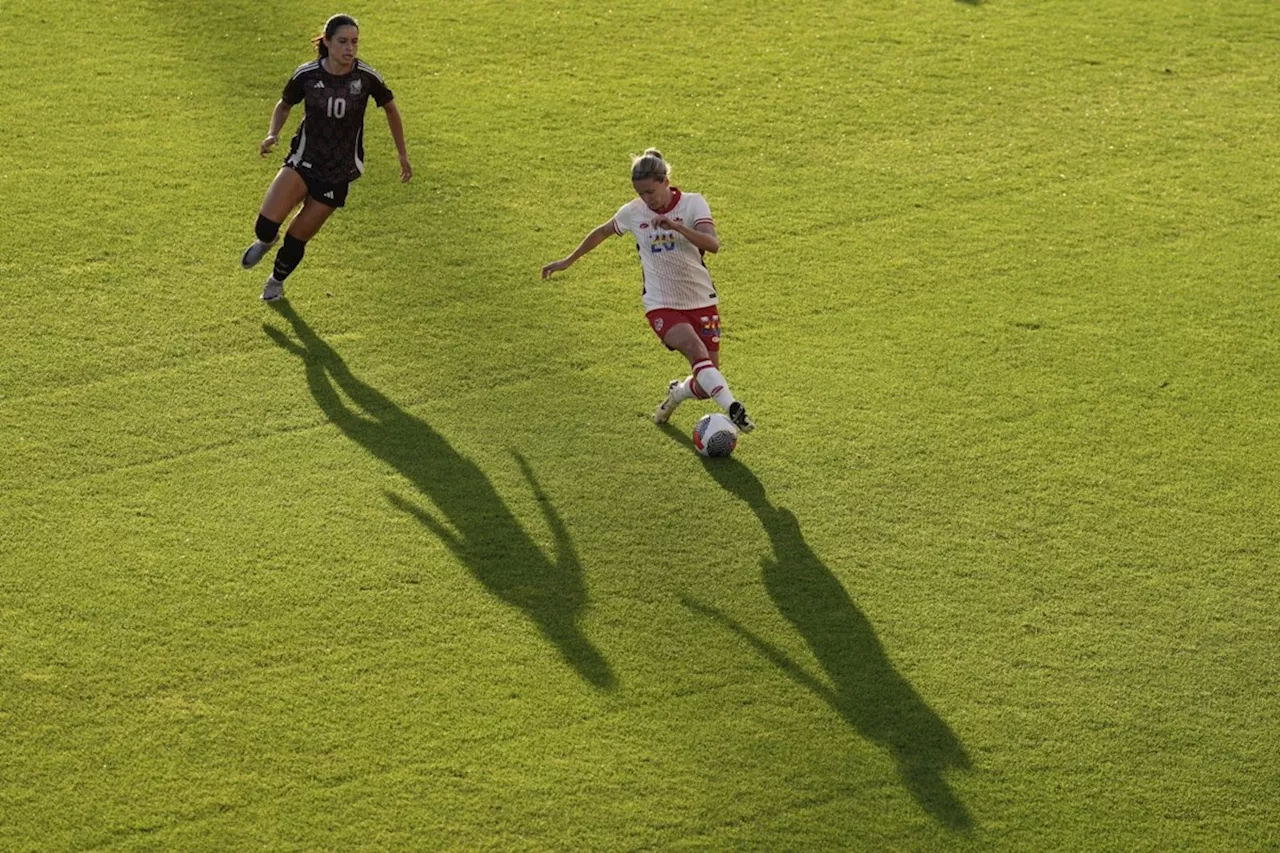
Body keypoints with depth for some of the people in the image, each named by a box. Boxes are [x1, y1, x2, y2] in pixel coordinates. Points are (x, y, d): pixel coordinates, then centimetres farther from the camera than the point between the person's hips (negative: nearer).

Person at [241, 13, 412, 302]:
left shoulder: (367, 77, -14)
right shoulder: (306, 74, -12)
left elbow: (390, 109, 5)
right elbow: (284, 105, 8)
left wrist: (403, 155, 8)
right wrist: (273, 134, -11)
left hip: (339, 170, 0)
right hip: (304, 160, 0)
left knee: (298, 235, 5)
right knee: (266, 225, -16)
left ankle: (277, 280, 38)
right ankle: (265, 240, 25)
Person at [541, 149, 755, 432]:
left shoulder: (692, 203, -9)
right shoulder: (633, 212, -1)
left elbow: (713, 244, -25)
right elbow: (602, 233, 19)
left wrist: (676, 226, -38)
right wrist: (568, 261, 26)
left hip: (702, 301, 1)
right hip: (661, 305, -1)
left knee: (706, 384, 3)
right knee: (696, 351, -31)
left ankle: (677, 393, 36)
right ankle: (734, 409, -39)